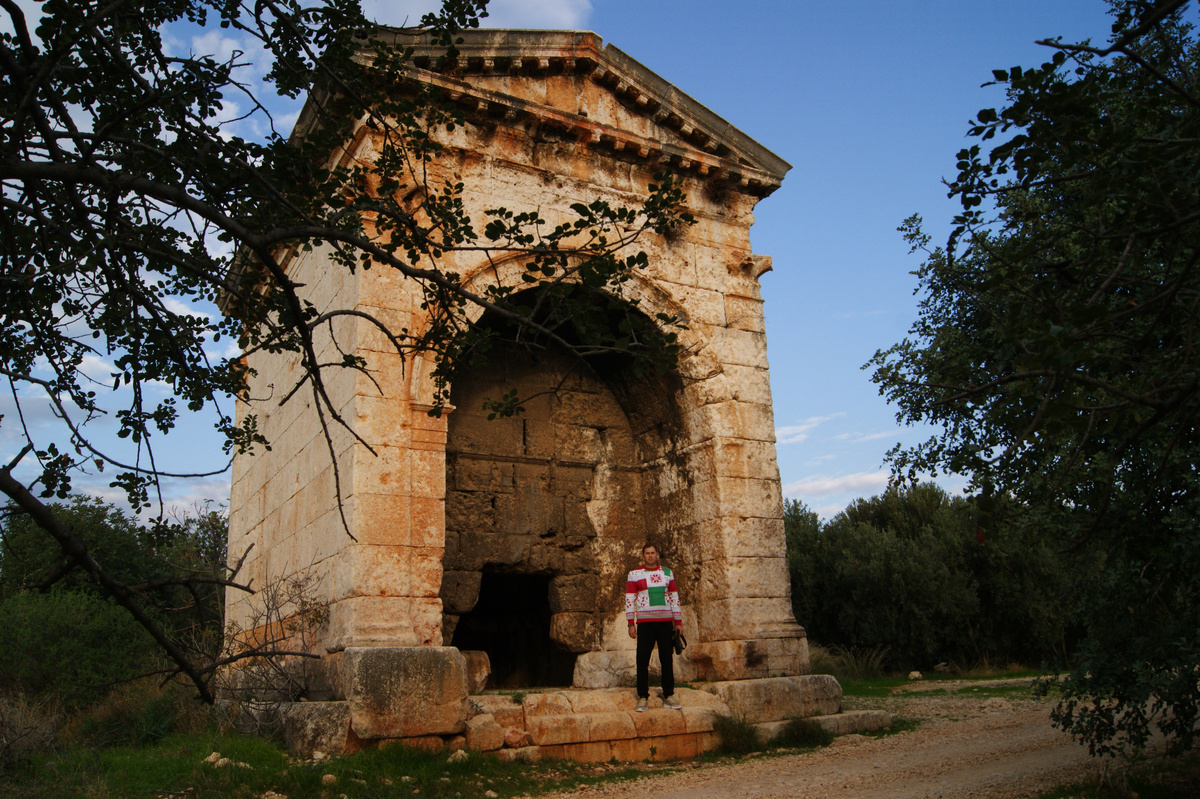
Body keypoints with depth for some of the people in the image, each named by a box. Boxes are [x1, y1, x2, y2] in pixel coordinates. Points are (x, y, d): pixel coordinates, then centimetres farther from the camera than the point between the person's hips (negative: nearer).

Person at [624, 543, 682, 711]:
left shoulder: (667, 572, 11)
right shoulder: (634, 574, 3)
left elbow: (674, 597, 14)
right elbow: (629, 600, 2)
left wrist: (678, 621, 10)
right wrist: (631, 624, -4)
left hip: (665, 621, 2)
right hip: (645, 622, -2)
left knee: (667, 659, 4)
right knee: (643, 660, -2)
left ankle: (668, 696, 12)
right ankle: (642, 697, 5)